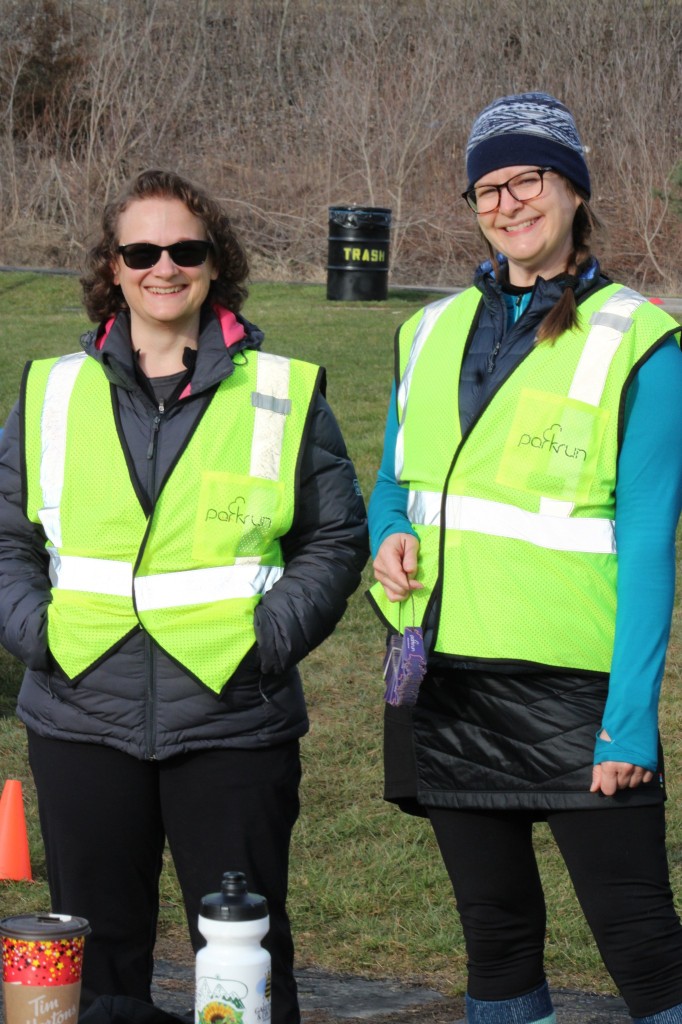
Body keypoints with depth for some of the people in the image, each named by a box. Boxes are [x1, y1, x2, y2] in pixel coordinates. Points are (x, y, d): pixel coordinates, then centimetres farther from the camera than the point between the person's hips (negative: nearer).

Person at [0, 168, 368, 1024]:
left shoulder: (283, 394, 4)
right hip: (83, 717, 2)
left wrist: (273, 636, -7)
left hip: (232, 721, -2)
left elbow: (335, 537, 7)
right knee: (94, 947, 10)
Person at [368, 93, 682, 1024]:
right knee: (495, 930, 11)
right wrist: (390, 538, -2)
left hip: (568, 683, -5)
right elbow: (394, 483, 23)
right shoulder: (434, 331, 12)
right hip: (444, 672, 5)